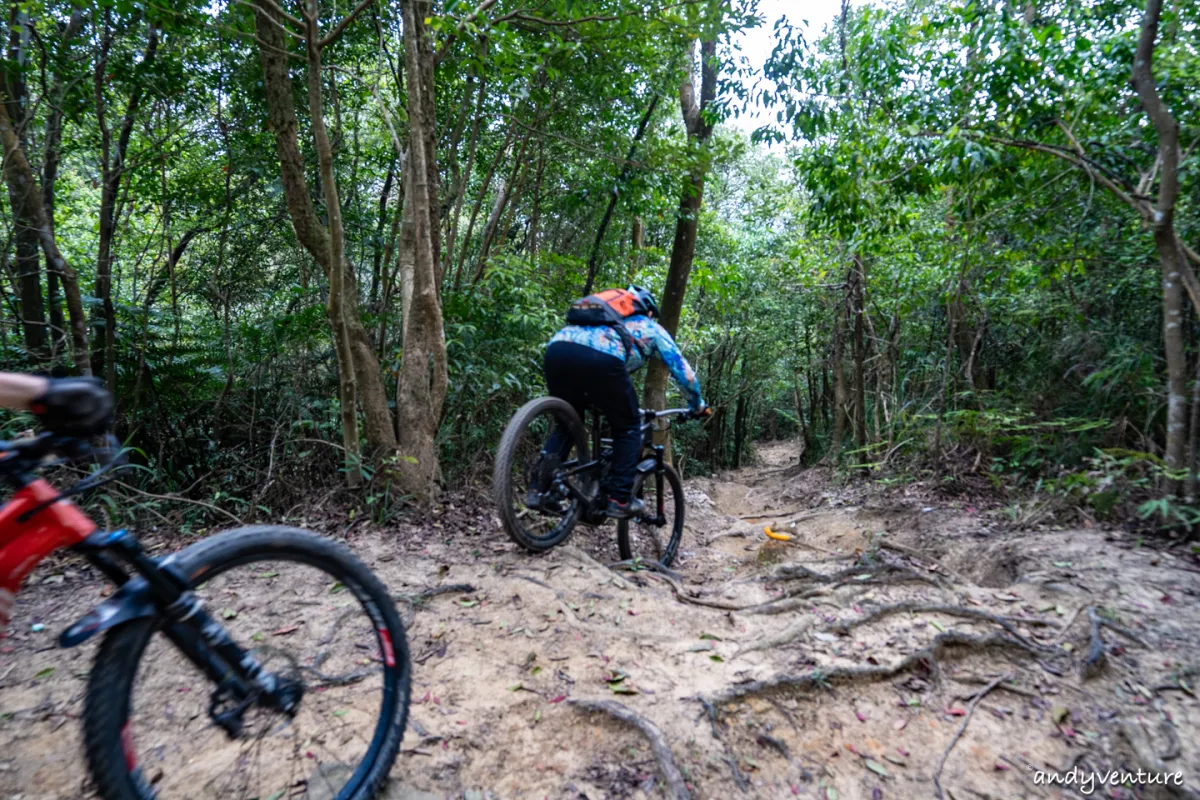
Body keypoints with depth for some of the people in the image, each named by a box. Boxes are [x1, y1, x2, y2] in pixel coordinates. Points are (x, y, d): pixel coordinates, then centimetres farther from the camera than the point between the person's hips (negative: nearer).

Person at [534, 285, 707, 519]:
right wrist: (698, 404, 48)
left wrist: (595, 400, 66)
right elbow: (682, 370, 33)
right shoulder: (651, 328, 32)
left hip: (557, 349, 5)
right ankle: (620, 500, 13)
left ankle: (539, 489, 15)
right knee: (628, 428, 16)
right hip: (600, 358, -5)